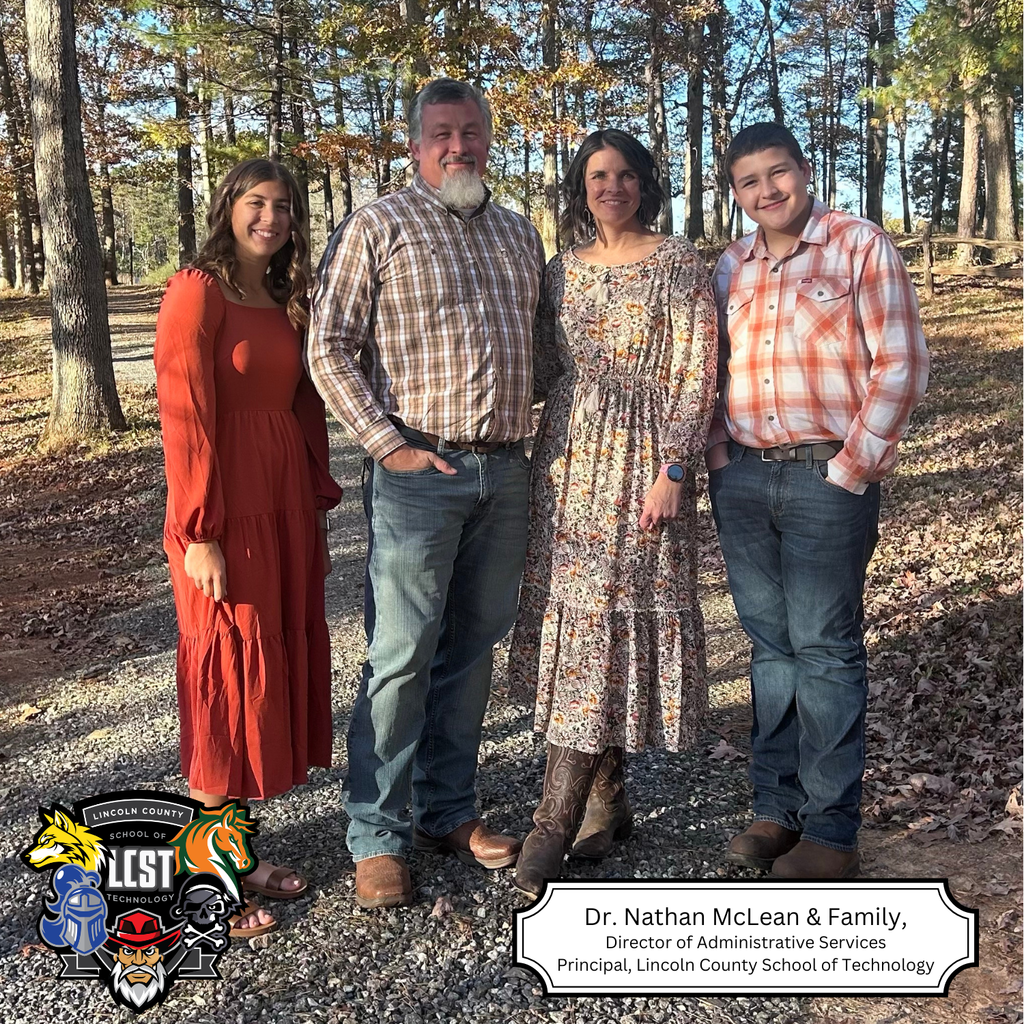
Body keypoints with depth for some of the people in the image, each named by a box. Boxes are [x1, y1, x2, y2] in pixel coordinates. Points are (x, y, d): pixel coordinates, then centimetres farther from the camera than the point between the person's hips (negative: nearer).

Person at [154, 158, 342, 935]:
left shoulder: (288, 303, 15)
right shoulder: (197, 292, -8)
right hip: (227, 516, -8)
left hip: (287, 510, 8)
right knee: (230, 683, 0)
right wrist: (199, 534, -17)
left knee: (280, 673, 11)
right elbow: (184, 418, -14)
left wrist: (317, 513, 11)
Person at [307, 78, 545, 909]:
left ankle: (450, 811, 27)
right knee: (402, 656, -3)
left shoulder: (519, 233, 16)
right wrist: (386, 444, -12)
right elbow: (329, 347, -6)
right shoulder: (378, 227, -2)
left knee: (472, 648, 12)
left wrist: (538, 439, 12)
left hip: (506, 472, 6)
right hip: (420, 470, -5)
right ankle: (378, 836, 10)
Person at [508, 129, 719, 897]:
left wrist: (674, 471, -15)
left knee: (608, 618, -6)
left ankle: (556, 821, 0)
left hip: (642, 463, -5)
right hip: (569, 460, 5)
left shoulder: (679, 265, -2)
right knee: (575, 617, 6)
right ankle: (607, 796, 20)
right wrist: (543, 458, 8)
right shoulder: (562, 269, 12)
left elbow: (696, 374, -7)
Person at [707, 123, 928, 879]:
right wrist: (717, 451, 3)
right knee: (770, 645, 11)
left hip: (827, 477, -5)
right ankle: (776, 807, 22)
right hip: (742, 478, 5)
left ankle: (831, 831, 9)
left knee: (825, 649, -1)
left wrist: (853, 468, -11)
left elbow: (902, 365, -7)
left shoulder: (861, 248, -2)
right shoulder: (731, 268, 13)